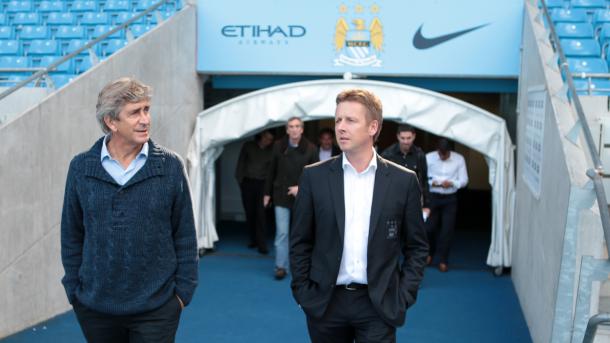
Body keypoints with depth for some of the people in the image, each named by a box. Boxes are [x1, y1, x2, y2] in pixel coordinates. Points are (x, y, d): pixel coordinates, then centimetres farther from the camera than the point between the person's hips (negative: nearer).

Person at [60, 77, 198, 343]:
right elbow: (71, 234, 6)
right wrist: (73, 289, 5)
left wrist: (184, 289, -1)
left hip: (156, 308, -1)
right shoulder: (81, 168, -2)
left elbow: (185, 235, 0)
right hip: (95, 306, 2)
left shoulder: (170, 166, -5)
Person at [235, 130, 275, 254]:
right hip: (248, 182, 1)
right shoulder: (248, 146, 2)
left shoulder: (271, 151, 1)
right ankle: (253, 239, 22)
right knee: (250, 213, 7)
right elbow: (241, 163, 7)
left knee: (261, 214, -10)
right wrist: (240, 180, 2)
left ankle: (261, 244, -8)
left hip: (262, 184, -1)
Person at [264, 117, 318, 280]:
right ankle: (281, 266, 6)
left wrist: (301, 187, -14)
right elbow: (272, 171, 6)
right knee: (282, 232, -2)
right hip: (281, 196, 0)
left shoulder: (310, 149, -6)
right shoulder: (278, 146, -2)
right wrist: (267, 193, 8)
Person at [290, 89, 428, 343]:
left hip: (379, 305, -1)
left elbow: (417, 246, 4)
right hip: (325, 303, 1)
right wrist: (303, 293, -1)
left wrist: (403, 297, -2)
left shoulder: (403, 181, -2)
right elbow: (300, 242, 4)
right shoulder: (314, 176, -1)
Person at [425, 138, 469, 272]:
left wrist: (452, 183, -21)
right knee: (429, 227, 3)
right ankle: (429, 254, 30)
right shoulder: (428, 157, -5)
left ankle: (443, 260, 12)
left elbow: (464, 180, -2)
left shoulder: (459, 159, -5)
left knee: (447, 230, -1)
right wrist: (431, 183, -21)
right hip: (432, 197, 0)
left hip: (450, 198, 0)